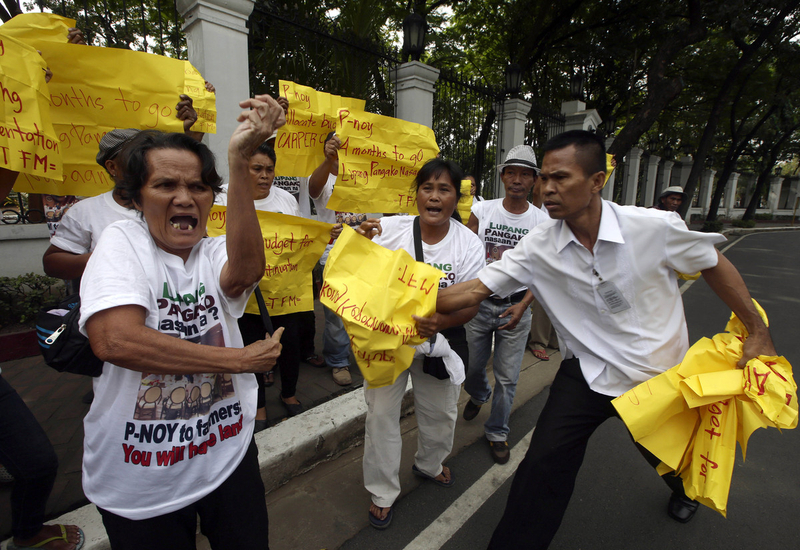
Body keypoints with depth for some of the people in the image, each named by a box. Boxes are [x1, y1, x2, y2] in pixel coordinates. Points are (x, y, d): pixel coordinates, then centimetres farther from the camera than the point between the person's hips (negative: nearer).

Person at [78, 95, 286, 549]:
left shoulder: (217, 253, -3)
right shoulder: (123, 242, -10)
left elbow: (246, 271, -28)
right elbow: (114, 339, -26)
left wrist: (239, 162, -36)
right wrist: (242, 358, -23)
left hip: (229, 457, 3)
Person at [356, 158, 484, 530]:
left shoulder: (469, 244, -11)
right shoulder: (389, 229, -13)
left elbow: (471, 304, -11)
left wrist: (441, 322, -31)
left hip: (440, 339, 2)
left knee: (440, 411, 19)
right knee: (381, 412, 6)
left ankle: (429, 464, 53)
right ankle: (382, 492, 32)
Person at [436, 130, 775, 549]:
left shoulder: (655, 227, -21)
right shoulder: (538, 247, -18)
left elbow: (714, 265, -4)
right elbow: (476, 289, -19)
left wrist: (757, 333, 0)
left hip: (660, 374, 1)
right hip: (587, 374, 0)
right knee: (542, 467, -10)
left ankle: (682, 491, 67)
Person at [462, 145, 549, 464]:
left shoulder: (543, 222, -3)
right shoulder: (482, 210, -2)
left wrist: (522, 306, -13)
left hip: (516, 307, 0)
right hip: (478, 302, 1)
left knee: (507, 378, 6)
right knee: (473, 364, 15)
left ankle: (496, 433, 30)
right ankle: (478, 395, 51)